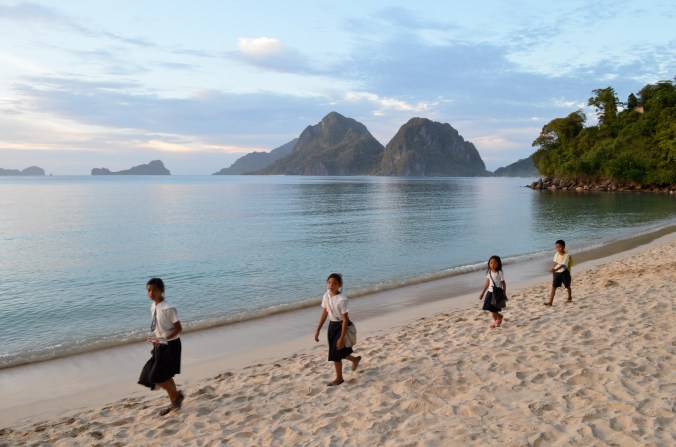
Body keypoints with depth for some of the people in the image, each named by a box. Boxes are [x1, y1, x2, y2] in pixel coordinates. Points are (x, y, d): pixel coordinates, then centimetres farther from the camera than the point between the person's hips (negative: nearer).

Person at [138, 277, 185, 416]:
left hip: (170, 346, -8)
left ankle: (177, 395, 15)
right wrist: (155, 345, 16)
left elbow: (179, 328, -18)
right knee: (165, 376, 14)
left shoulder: (168, 309, -21)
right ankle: (174, 403, 30)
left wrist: (164, 340, -27)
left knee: (157, 377, -7)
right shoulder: (153, 307, 4)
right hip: (161, 346, 8)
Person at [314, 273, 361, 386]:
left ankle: (339, 378, 20)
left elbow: (345, 319, -21)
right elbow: (324, 313, 5)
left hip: (341, 326, -7)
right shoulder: (326, 296, -4)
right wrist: (317, 330, 6)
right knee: (339, 352, 17)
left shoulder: (342, 299, -24)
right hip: (332, 325, 7)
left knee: (335, 353, -1)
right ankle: (355, 359, 47)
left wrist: (342, 338, -21)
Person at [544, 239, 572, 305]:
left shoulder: (567, 255, -16)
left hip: (564, 273, -4)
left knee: (567, 286, 17)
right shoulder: (556, 254, 3)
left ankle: (570, 298, 41)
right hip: (557, 273, 4)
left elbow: (563, 265, -25)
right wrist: (554, 271, 11)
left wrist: (555, 269, -37)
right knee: (553, 287, -5)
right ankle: (550, 302, -10)